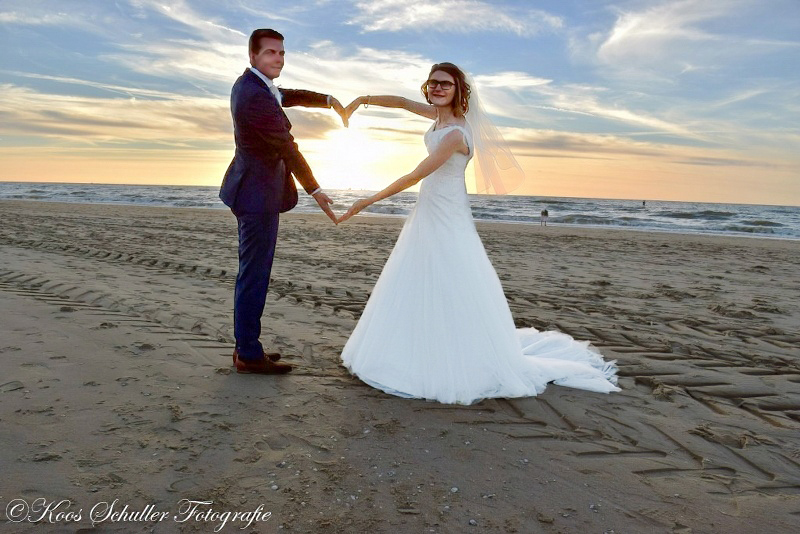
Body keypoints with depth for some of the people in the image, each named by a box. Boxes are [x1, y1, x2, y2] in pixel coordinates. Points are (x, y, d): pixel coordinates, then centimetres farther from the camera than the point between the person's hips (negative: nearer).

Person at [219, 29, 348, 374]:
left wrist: (328, 100, 15)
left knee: (252, 273, 15)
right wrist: (315, 190, -12)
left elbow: (288, 96, 27)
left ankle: (245, 346, 25)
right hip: (259, 194, -11)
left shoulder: (251, 84, 12)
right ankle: (249, 355, 5)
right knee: (255, 274, -5)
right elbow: (288, 148, -18)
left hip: (253, 189, 11)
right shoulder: (256, 96, -20)